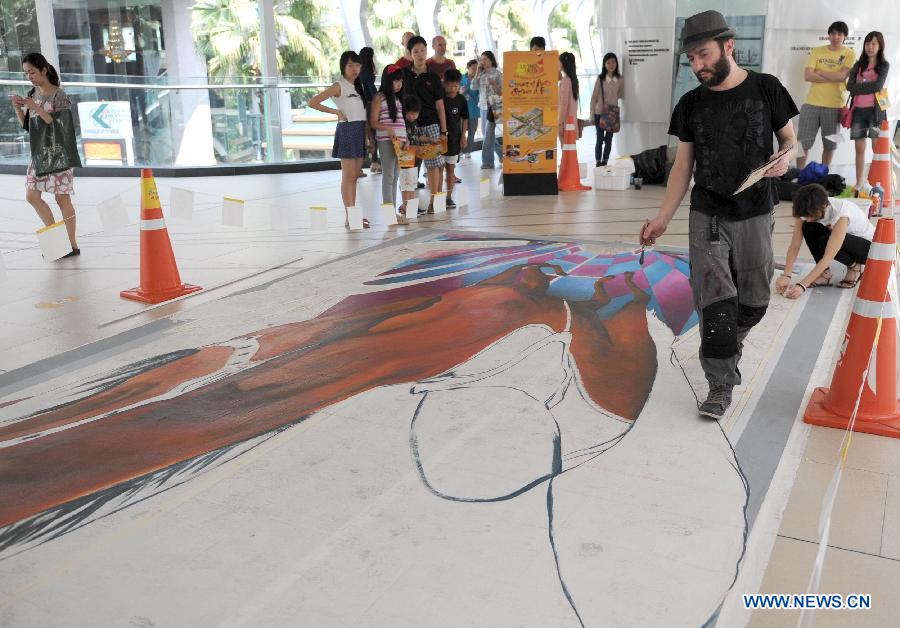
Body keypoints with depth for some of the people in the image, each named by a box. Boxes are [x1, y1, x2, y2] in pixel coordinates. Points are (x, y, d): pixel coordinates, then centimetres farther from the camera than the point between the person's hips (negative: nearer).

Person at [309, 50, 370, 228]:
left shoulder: (359, 86, 16)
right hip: (347, 130, -7)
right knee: (348, 176, -7)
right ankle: (349, 217, -7)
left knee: (355, 176, 9)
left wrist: (368, 133, 6)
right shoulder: (339, 86, -6)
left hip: (360, 130, 7)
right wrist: (336, 112, -10)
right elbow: (313, 102, -11)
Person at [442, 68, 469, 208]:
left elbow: (464, 119, 9)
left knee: (451, 168, 7)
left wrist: (463, 136, 4)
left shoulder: (461, 100, 1)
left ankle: (449, 197, 13)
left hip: (454, 139, 2)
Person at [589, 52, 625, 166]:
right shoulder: (600, 79, -8)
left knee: (609, 140, 9)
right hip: (599, 113, -2)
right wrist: (592, 114, -6)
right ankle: (598, 164, 9)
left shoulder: (620, 80, -1)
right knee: (600, 140, 1)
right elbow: (593, 97, -5)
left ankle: (604, 163, 18)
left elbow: (621, 96, 10)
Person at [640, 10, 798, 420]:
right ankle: (721, 387, 2)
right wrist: (663, 217, 0)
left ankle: (727, 350, 39)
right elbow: (683, 165, 5)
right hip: (707, 215, 0)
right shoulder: (691, 104, 1)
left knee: (753, 302, 9)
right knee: (715, 302, -7)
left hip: (755, 215, 0)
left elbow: (789, 136, 8)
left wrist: (785, 157, -16)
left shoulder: (766, 89, -3)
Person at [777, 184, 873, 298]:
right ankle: (825, 274, -9)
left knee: (825, 241, -33)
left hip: (868, 245, -6)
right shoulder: (808, 210, -20)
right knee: (808, 228, -21)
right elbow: (794, 246, -22)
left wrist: (802, 285, -45)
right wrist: (786, 275, -35)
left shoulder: (841, 213, -36)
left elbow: (828, 257, -40)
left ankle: (855, 267, -5)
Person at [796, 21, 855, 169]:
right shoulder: (817, 51, 5)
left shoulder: (849, 54, 2)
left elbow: (842, 76, -13)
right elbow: (807, 76, -7)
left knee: (829, 145, 8)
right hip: (811, 103, 1)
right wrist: (833, 78, -10)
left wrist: (818, 72, -7)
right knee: (803, 142, 1)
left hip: (834, 105, 0)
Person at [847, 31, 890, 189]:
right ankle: (859, 182, 10)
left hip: (875, 110, -3)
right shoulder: (858, 65, 13)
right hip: (858, 110, 3)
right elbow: (849, 86, -1)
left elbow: (878, 85, -12)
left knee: (877, 147, -5)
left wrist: (858, 87, -7)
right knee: (859, 148, 4)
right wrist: (868, 86, -11)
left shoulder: (884, 65, 4)